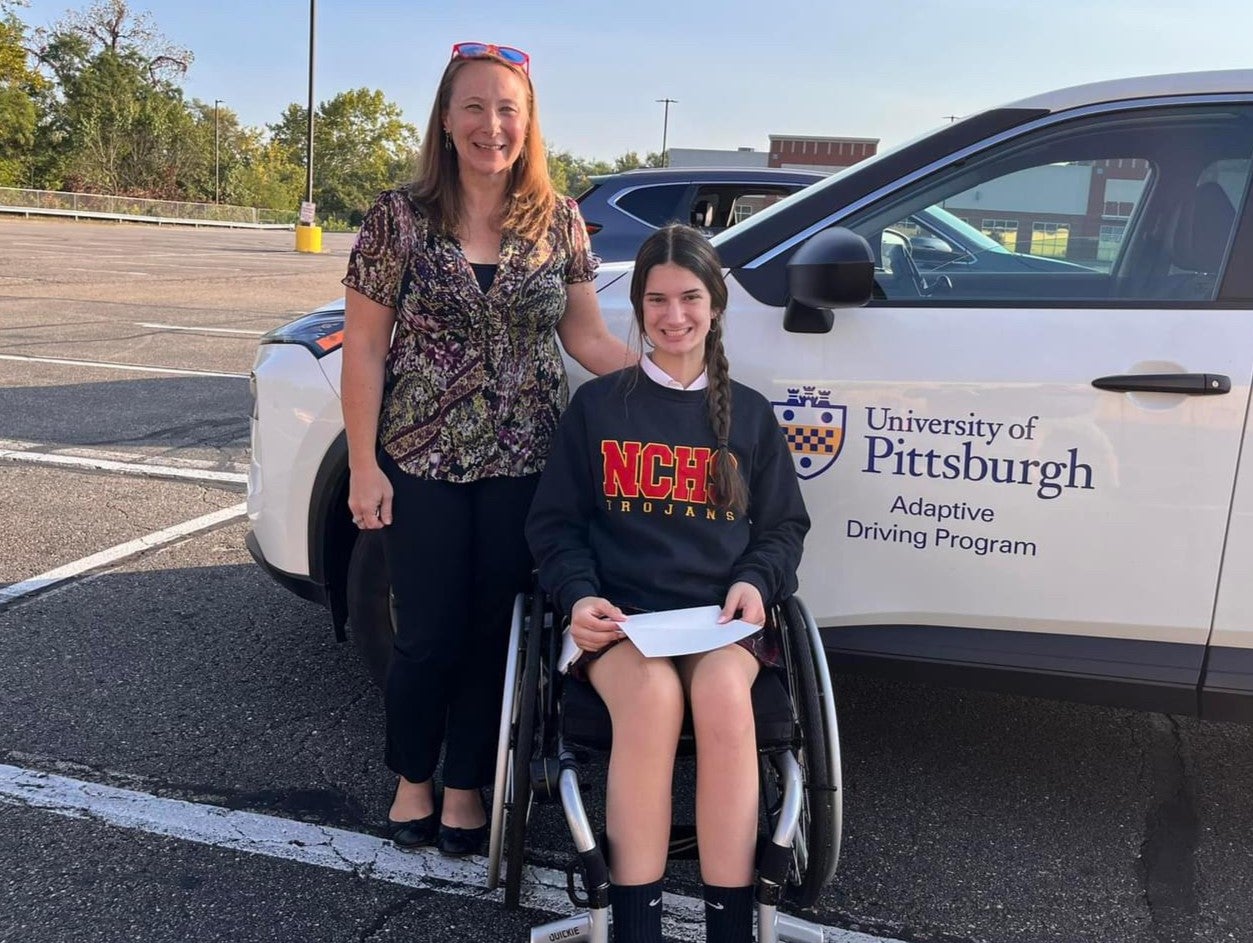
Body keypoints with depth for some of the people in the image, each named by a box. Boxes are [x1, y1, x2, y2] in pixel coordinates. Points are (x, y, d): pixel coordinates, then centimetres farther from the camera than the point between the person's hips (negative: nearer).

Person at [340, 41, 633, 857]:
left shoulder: (558, 221, 3)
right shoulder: (401, 218, -3)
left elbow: (588, 339, 7)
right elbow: (365, 348, -2)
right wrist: (364, 464, -7)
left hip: (522, 466, 2)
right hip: (422, 463, -1)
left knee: (494, 630, 9)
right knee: (429, 634, 4)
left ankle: (466, 787, 29)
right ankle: (413, 779, 30)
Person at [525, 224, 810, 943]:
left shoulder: (751, 415, 15)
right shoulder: (597, 405, 11)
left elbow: (785, 526, 18)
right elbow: (555, 523, 10)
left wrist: (755, 581, -4)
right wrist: (580, 595, -9)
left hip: (722, 616, 1)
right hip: (618, 616, -1)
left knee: (722, 694, -34)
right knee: (651, 694, -35)